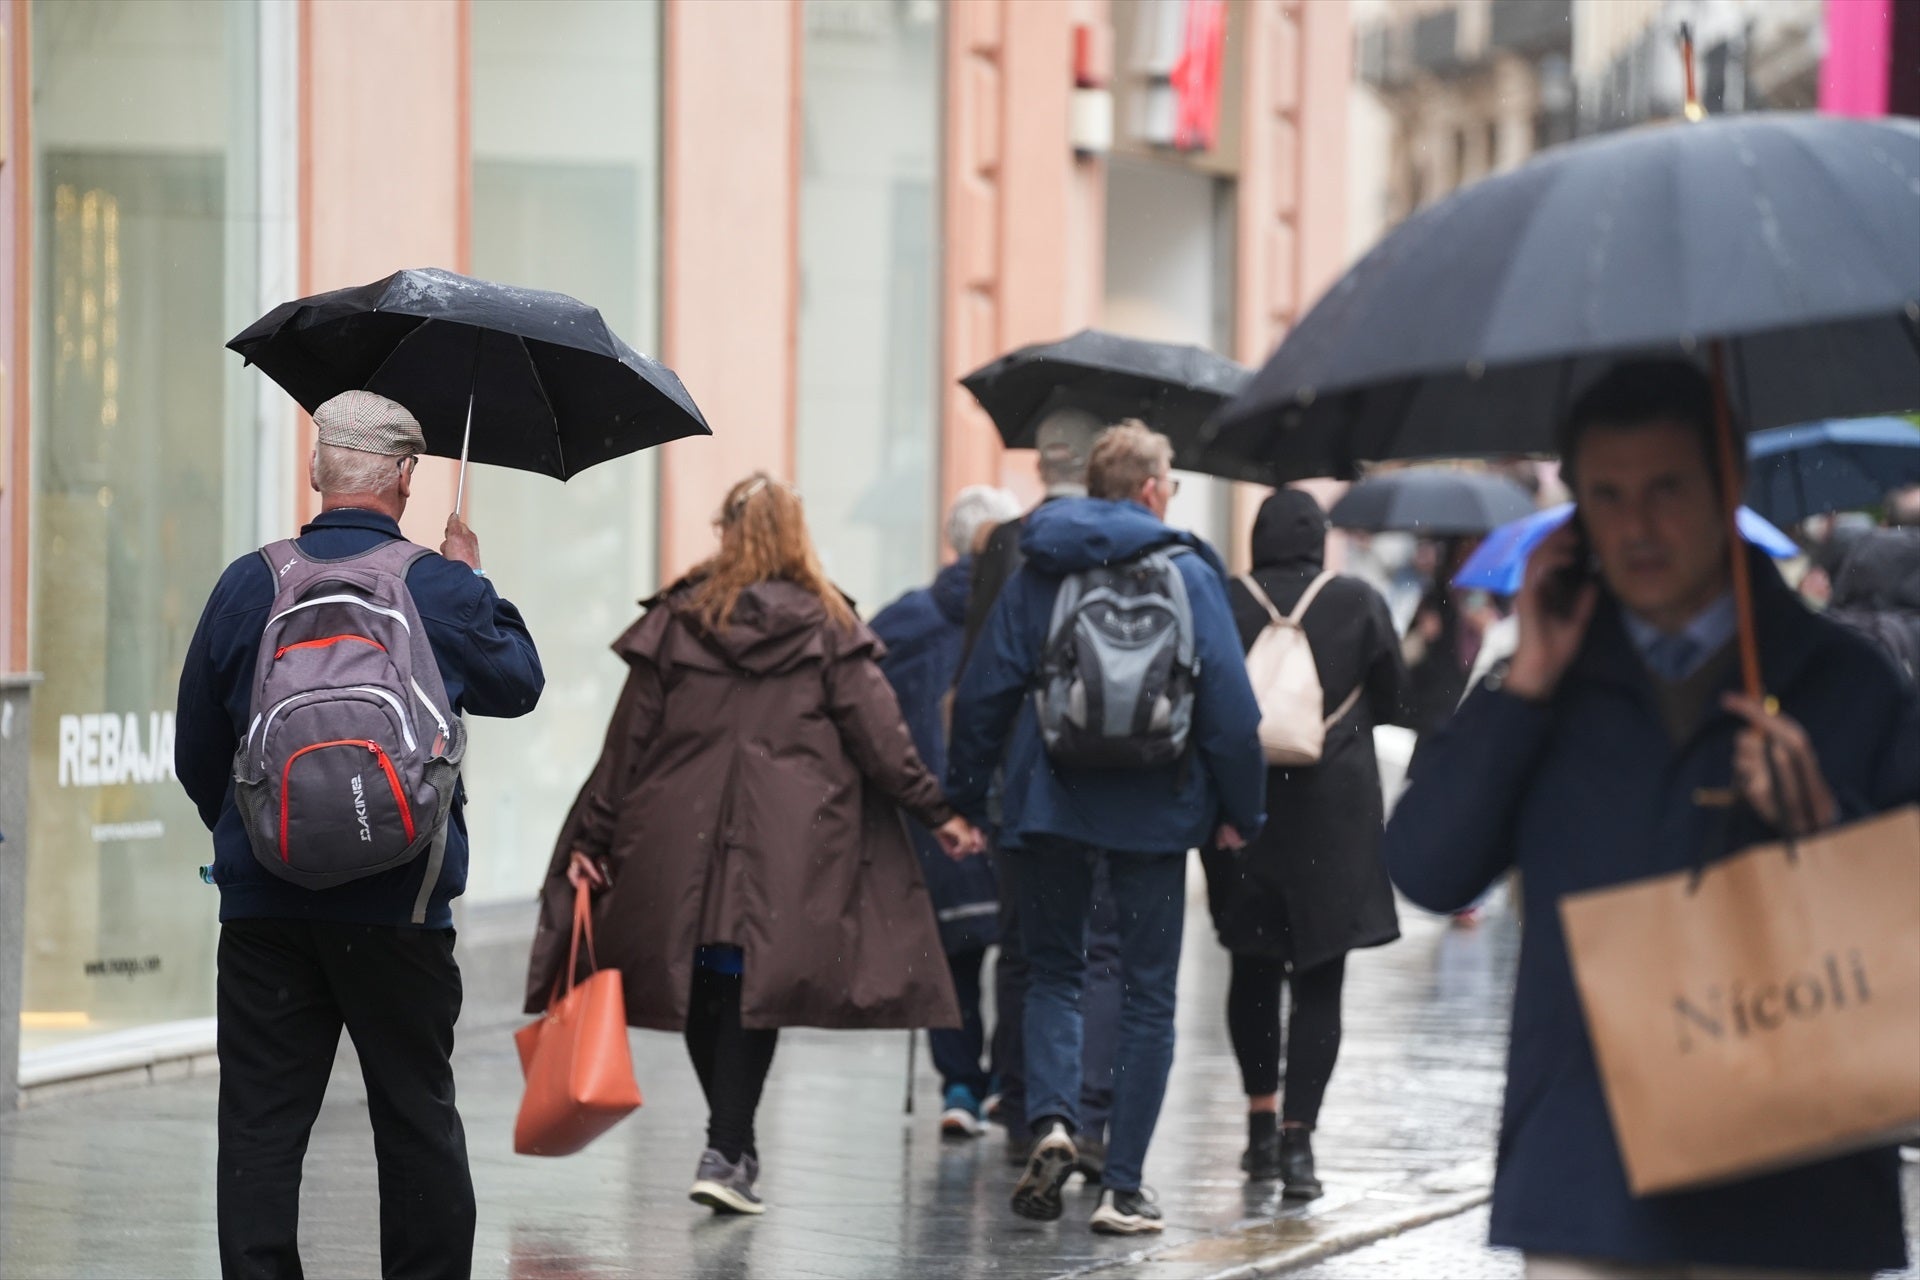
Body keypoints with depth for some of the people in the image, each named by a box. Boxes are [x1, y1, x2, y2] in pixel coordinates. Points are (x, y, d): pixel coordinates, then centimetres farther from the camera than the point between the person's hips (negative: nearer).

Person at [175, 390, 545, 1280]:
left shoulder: (247, 586, -1)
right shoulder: (442, 590, -5)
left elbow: (196, 749, 7)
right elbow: (519, 685, 13)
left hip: (264, 904, 1)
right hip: (397, 902, -1)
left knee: (260, 1121, 4)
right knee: (416, 1118, 9)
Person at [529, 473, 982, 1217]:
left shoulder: (675, 622, 5)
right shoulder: (827, 627, 3)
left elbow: (628, 740, 6)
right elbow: (878, 734, 0)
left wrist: (591, 838, 9)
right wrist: (936, 813, 7)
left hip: (682, 841, 1)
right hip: (788, 848, -1)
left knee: (703, 990, 13)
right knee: (752, 993, -1)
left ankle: (734, 1146, 20)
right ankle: (725, 1153, -11)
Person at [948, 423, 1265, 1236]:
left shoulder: (1035, 573, 4)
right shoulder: (1188, 573, -2)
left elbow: (985, 690, 3)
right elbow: (1230, 703, -6)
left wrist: (964, 798, 11)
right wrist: (1239, 810, 3)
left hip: (1048, 803, 2)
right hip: (1153, 811, -2)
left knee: (1052, 971, 17)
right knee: (1148, 996, 7)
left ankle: (1051, 1121, -10)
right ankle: (1123, 1187, 3)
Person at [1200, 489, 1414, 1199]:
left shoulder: (1223, 604, -3)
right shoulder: (1359, 603, -3)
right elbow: (1396, 705, 6)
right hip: (1334, 817, -1)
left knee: (1253, 970, 16)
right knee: (1319, 981, 1)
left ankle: (1261, 1123, 19)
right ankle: (1297, 1135, -8)